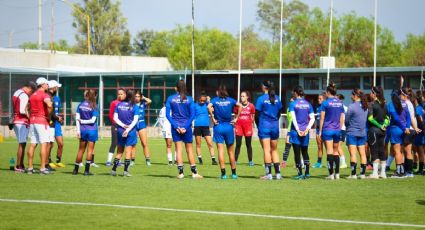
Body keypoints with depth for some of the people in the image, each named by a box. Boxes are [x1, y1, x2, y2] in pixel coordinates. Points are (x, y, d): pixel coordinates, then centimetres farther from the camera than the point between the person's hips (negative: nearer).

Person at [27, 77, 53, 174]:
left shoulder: (32, 95, 15)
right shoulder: (44, 95, -10)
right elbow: (49, 105, -28)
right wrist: (48, 115, -14)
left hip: (32, 120, 8)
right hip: (42, 121, -8)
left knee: (32, 144, 9)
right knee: (44, 144, -6)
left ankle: (30, 167, 9)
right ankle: (42, 168, -10)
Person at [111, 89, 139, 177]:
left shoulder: (119, 105, 3)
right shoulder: (135, 107, -5)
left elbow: (115, 118, -1)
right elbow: (135, 120, -12)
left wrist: (122, 125, -6)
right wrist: (128, 129, -14)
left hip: (120, 130, 3)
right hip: (131, 132, -3)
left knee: (119, 152, 13)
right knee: (128, 152, 3)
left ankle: (114, 170, 11)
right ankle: (125, 171, -1)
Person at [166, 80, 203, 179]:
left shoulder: (170, 99, -2)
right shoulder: (189, 99, -3)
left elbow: (168, 114, -6)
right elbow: (192, 115, -7)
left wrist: (176, 126, -8)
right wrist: (186, 127, -8)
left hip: (175, 127, 0)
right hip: (186, 127, 0)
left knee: (178, 149, 3)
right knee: (189, 149, 8)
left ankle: (180, 173, 0)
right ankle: (194, 172, 8)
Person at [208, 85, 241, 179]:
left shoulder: (215, 100, 1)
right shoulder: (230, 100, 4)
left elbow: (209, 106, -19)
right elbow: (239, 105, -9)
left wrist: (212, 118, -11)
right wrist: (236, 118, -3)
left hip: (218, 126, -1)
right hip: (229, 126, 1)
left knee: (220, 150, -3)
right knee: (230, 151, 11)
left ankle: (223, 173, -10)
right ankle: (234, 173, 15)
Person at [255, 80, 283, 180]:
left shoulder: (261, 99, -9)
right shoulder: (277, 99, 5)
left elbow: (257, 115, -6)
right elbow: (279, 113, 11)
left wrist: (258, 126, 10)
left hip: (264, 126, -4)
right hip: (275, 126, 4)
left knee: (267, 150, -4)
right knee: (274, 150, 12)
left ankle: (269, 174, -7)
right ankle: (278, 173, 9)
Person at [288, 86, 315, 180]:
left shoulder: (293, 104, -5)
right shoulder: (308, 104, 7)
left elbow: (293, 118, -13)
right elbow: (312, 118, 1)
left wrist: (297, 130, -11)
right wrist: (307, 129, -3)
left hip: (296, 131, -4)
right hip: (305, 132, 4)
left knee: (297, 153, 0)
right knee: (305, 152, 14)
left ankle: (300, 174, -2)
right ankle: (307, 173, 11)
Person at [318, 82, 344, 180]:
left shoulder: (326, 103, -7)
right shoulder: (340, 103, 6)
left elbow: (322, 118, -5)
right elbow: (342, 118, 9)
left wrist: (320, 131, 1)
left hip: (327, 129, -4)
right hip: (337, 130, 4)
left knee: (329, 152, -3)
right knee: (336, 152, 12)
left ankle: (331, 174, -6)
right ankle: (337, 174, 9)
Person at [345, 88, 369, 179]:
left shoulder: (352, 107, -15)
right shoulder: (365, 107, 5)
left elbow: (346, 120, -7)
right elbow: (366, 119, 12)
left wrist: (348, 126, 12)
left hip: (352, 133, -6)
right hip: (362, 133, 6)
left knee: (353, 154, -4)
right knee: (362, 154, 8)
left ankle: (353, 174, -7)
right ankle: (363, 173, 10)